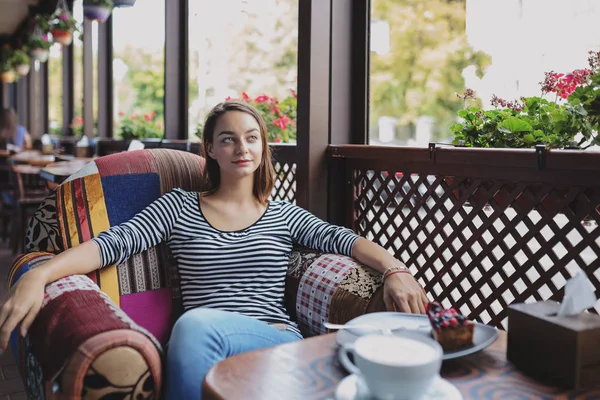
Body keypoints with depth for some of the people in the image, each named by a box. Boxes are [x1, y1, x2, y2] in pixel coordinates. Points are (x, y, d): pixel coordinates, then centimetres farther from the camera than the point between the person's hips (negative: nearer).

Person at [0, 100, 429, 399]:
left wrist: (394, 269, -19)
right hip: (205, 348, 1)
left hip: (280, 343, -1)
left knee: (196, 324, -33)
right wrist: (39, 275, -16)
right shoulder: (179, 207, 13)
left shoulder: (284, 214, 16)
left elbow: (342, 238, 2)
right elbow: (113, 243, 1)